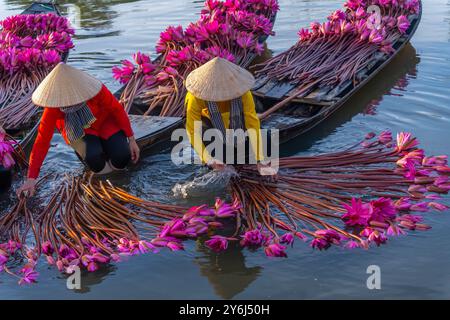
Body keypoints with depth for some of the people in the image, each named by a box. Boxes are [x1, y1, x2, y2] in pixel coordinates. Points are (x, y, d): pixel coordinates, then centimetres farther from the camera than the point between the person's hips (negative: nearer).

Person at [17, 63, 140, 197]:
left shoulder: (96, 90, -37)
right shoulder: (54, 107, -32)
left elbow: (118, 110, -20)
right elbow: (42, 141, -26)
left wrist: (131, 140, -13)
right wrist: (31, 178, -26)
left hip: (104, 122, 0)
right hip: (79, 131, 0)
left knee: (121, 159, -24)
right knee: (94, 159, -31)